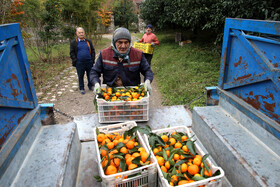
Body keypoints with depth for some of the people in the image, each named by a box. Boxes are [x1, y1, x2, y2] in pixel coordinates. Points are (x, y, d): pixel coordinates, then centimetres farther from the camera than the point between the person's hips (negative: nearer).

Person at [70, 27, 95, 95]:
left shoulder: (88, 41, 11)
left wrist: (92, 59, 2)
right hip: (79, 63, -2)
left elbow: (92, 51, 13)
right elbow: (72, 53, 3)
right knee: (80, 76, 6)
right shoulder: (73, 42, 4)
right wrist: (75, 61, -7)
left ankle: (90, 86, 27)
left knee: (90, 75, 10)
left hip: (89, 62, 2)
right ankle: (81, 88, 18)